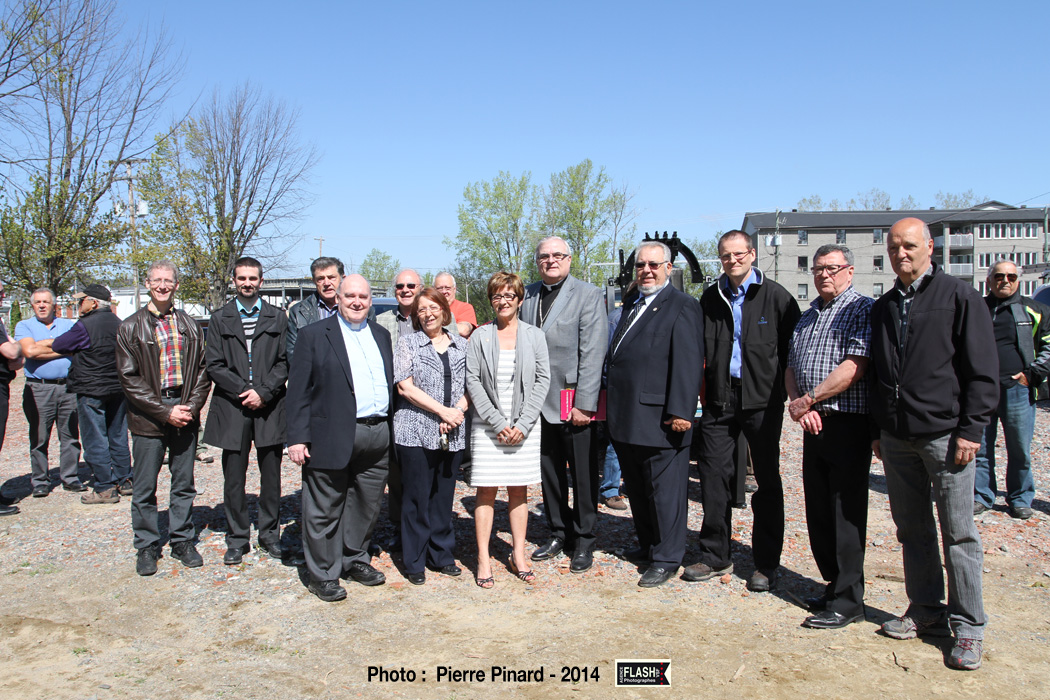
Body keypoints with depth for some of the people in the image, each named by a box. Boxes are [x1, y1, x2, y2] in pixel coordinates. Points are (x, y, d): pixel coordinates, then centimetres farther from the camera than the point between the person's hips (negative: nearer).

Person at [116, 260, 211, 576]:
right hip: (147, 418, -2)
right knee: (144, 488, 6)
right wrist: (165, 411, -12)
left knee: (184, 485, 10)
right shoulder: (130, 328, -1)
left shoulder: (190, 325, 8)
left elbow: (202, 370, 7)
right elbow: (129, 378, -6)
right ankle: (147, 547, 20)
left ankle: (183, 541, 24)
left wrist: (192, 406, -7)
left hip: (185, 413, 3)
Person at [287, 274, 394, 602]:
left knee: (367, 505, 15)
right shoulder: (314, 335, -1)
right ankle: (323, 575, 17)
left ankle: (355, 560, 32)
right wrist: (297, 437, -11)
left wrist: (390, 429, 8)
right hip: (332, 436, -5)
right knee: (325, 510, 4)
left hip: (378, 436, 5)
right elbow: (298, 390, -5)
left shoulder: (381, 335, 14)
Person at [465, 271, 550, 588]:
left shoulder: (534, 336, 5)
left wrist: (522, 424, -8)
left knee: (519, 491, 8)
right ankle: (483, 559, 8)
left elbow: (543, 380, 1)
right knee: (486, 491, 0)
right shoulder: (480, 336, 3)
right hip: (488, 425, -1)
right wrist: (497, 422, -10)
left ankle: (518, 555, 18)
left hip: (524, 426, 1)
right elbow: (472, 381, -2)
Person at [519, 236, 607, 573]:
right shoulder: (528, 295, 10)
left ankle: (583, 541, 19)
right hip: (539, 402, 5)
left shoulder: (588, 295, -6)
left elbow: (593, 353, -11)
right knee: (549, 473, 14)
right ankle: (559, 533, 29)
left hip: (575, 402, -5)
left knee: (583, 475, 5)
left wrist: (585, 403, -16)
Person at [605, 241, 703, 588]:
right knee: (637, 489, 18)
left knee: (664, 490, 2)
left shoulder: (682, 306, -8)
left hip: (659, 420, -8)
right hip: (627, 420, 9)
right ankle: (648, 546, 34)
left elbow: (687, 364, -16)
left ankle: (666, 559, 14)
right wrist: (610, 402, 18)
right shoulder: (633, 308, 18)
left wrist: (679, 412, -21)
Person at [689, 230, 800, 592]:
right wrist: (704, 390, 7)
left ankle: (766, 564, 16)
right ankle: (715, 556, 19)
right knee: (713, 475, 5)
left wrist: (786, 390, -6)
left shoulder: (776, 296, -2)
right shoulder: (710, 298, 10)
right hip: (719, 399, 4)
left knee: (767, 481, 5)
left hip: (762, 400, -3)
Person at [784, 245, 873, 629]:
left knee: (846, 512, -2)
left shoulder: (862, 309, -6)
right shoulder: (807, 316, 18)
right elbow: (791, 367, 16)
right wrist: (796, 403, -4)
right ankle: (833, 584, 26)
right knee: (818, 511, 12)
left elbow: (854, 367, -17)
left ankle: (847, 601, 6)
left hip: (848, 424, -7)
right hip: (813, 423, 8)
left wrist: (807, 400, -14)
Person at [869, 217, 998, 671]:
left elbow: (982, 370, -5)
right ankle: (926, 611, 24)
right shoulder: (883, 307, 14)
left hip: (944, 435, -5)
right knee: (912, 530, 11)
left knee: (958, 532, 0)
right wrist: (878, 429, 14)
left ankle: (968, 626, 11)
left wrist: (971, 429, -11)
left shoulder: (959, 297, -2)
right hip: (896, 438, 5)